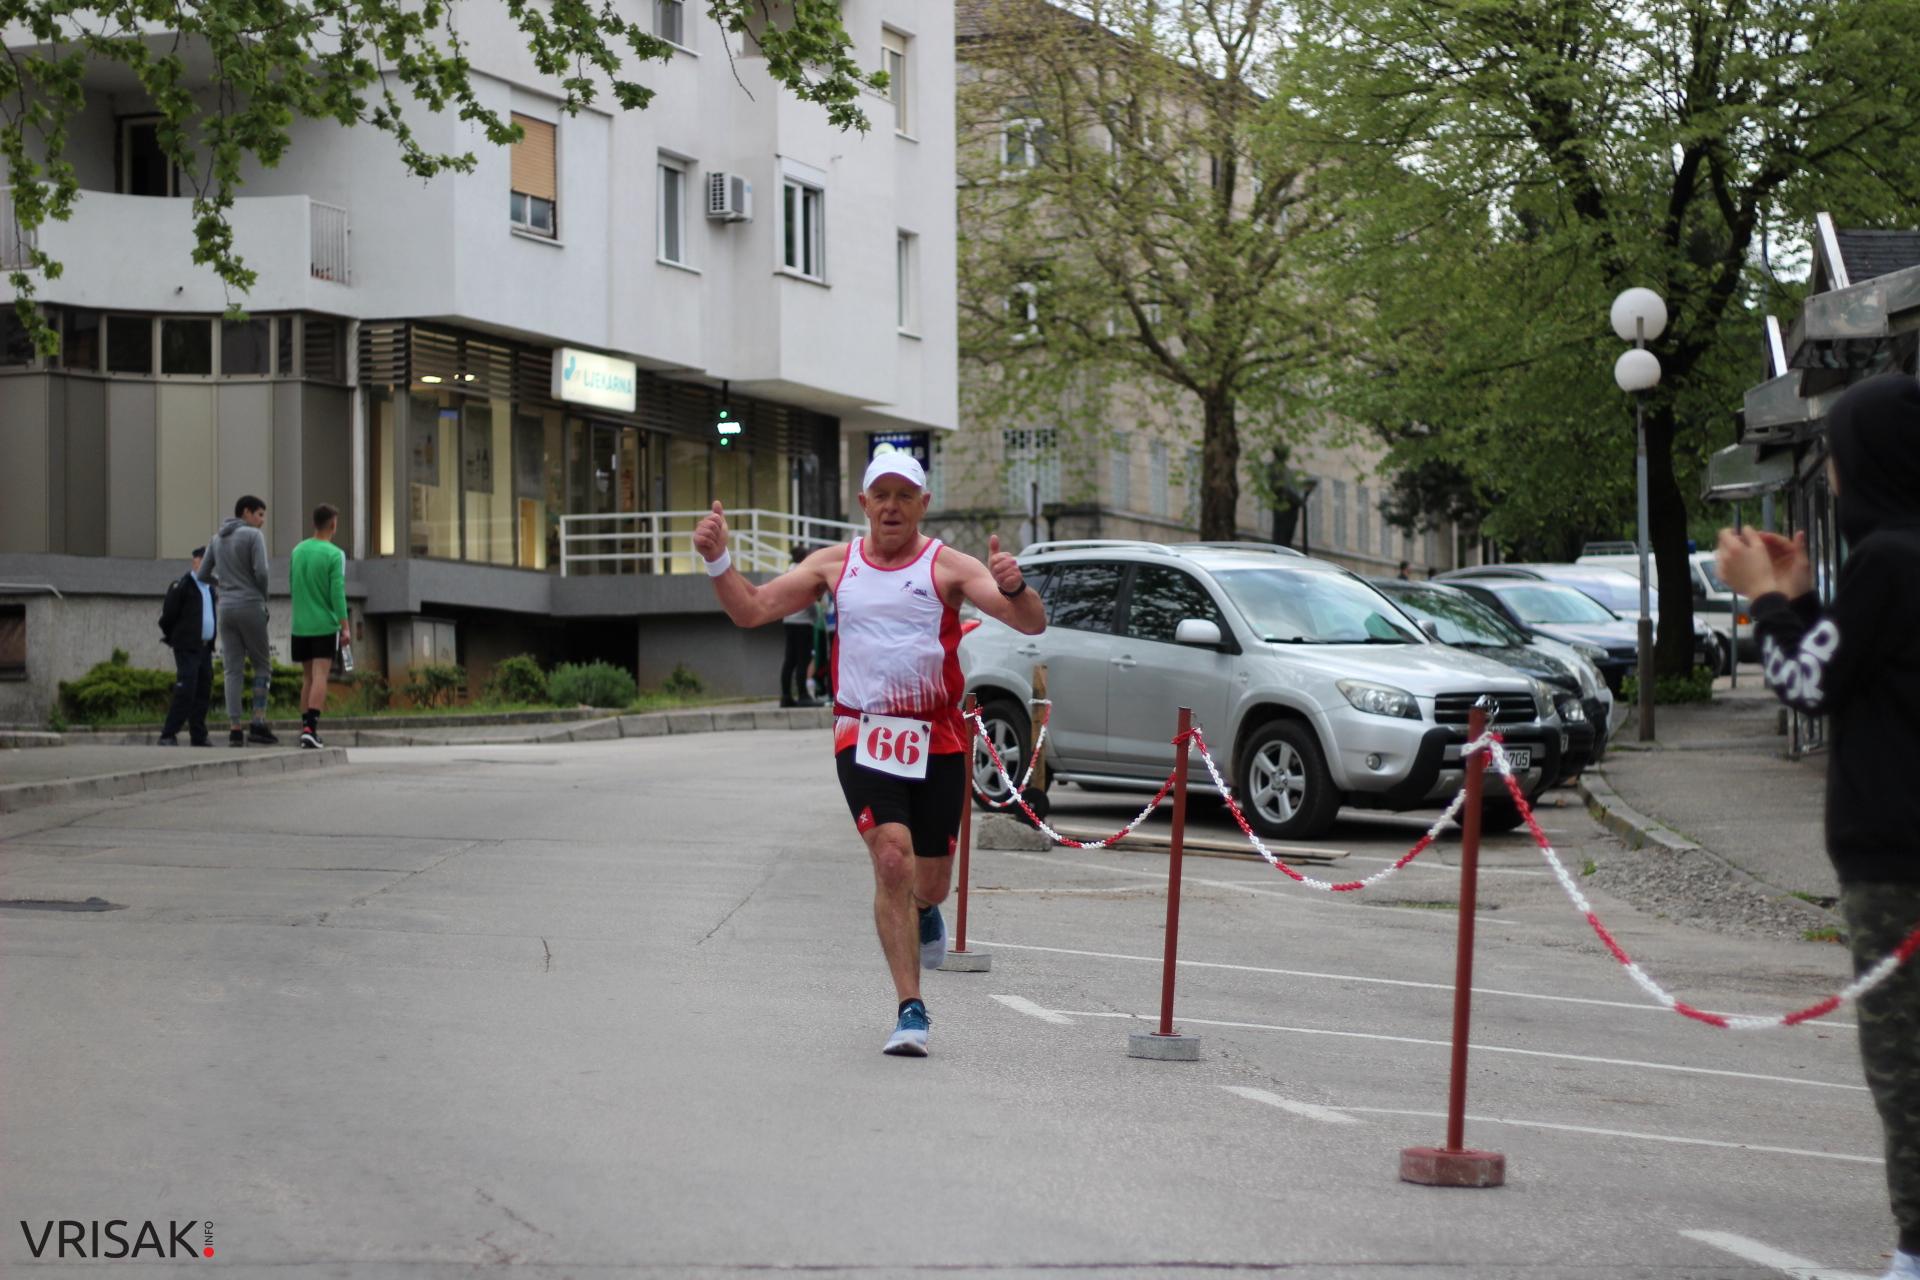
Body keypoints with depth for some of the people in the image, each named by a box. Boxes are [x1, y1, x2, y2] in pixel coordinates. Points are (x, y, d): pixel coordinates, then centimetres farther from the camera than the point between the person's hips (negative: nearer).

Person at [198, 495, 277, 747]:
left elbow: (202, 576, 17)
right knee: (263, 666, 5)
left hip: (226, 610, 6)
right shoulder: (254, 536, -6)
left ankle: (234, 731, -4)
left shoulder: (217, 539, 15)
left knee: (234, 671, 4)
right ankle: (258, 724, -6)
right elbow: (261, 572, -16)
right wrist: (264, 597, 4)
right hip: (250, 608, -6)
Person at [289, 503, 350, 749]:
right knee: (320, 676, -8)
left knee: (308, 678, 14)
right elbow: (338, 593, -13)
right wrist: (345, 627, -12)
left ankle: (305, 726, 15)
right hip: (325, 625, -5)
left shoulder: (297, 551, 7)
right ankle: (310, 728, -19)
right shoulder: (334, 555, -9)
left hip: (300, 625, 5)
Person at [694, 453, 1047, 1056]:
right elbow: (751, 609, 10)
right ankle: (911, 1011, -13)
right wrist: (717, 559, -7)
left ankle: (924, 910, 48)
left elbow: (1032, 624, -14)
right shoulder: (835, 564, 7)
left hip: (937, 739, 0)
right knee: (892, 859, -18)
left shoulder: (946, 566, -3)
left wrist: (1013, 588, -36)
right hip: (863, 736, 0)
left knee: (929, 883, 8)